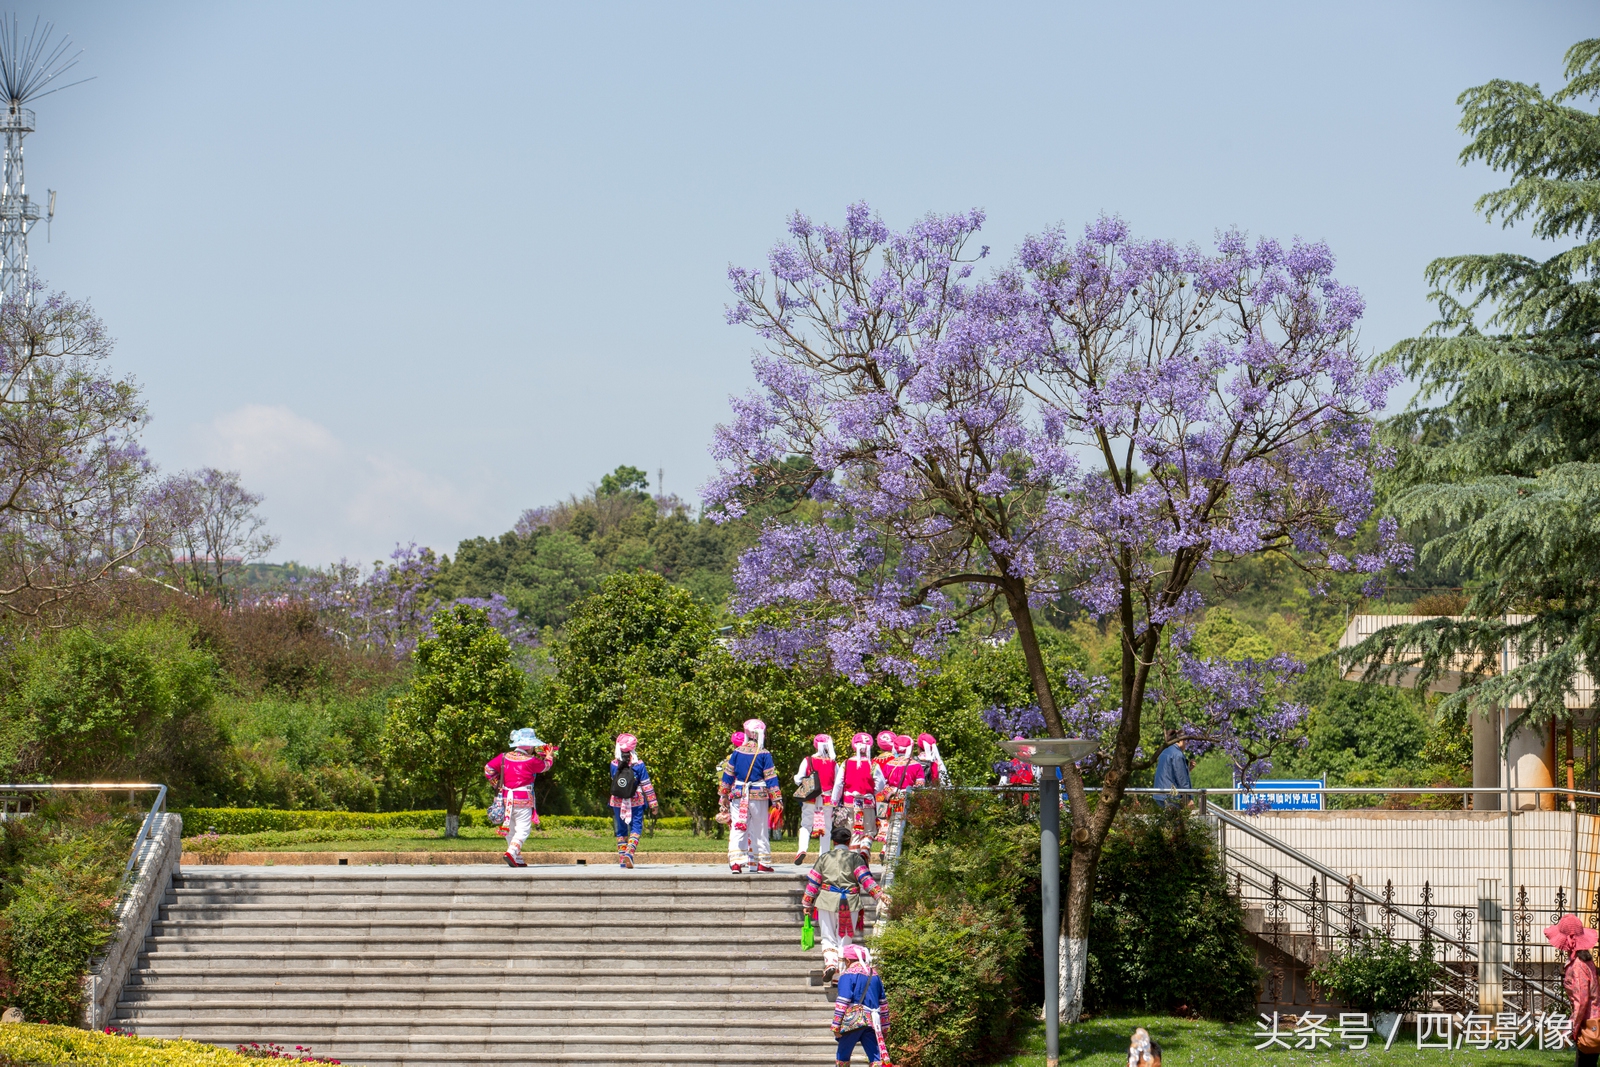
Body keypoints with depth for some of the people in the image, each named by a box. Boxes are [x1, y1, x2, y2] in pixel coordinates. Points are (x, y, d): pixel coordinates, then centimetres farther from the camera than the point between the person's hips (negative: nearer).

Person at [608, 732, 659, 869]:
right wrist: (653, 804, -1)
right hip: (636, 802, -2)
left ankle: (622, 859, 11)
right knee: (635, 828, 1)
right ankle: (629, 852, -22)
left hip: (618, 802, 2)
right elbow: (646, 786, -7)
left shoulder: (614, 765, -5)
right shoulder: (638, 765, -11)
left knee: (621, 830, 12)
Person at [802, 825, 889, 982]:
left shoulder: (824, 857, 8)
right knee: (844, 939, 9)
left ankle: (830, 963, -15)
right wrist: (879, 894, -11)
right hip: (850, 903, -1)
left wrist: (807, 903, 18)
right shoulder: (855, 857, 2)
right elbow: (866, 879, -9)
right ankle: (839, 973, 7)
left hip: (827, 902, 1)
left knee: (828, 937, 10)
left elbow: (813, 881, 11)